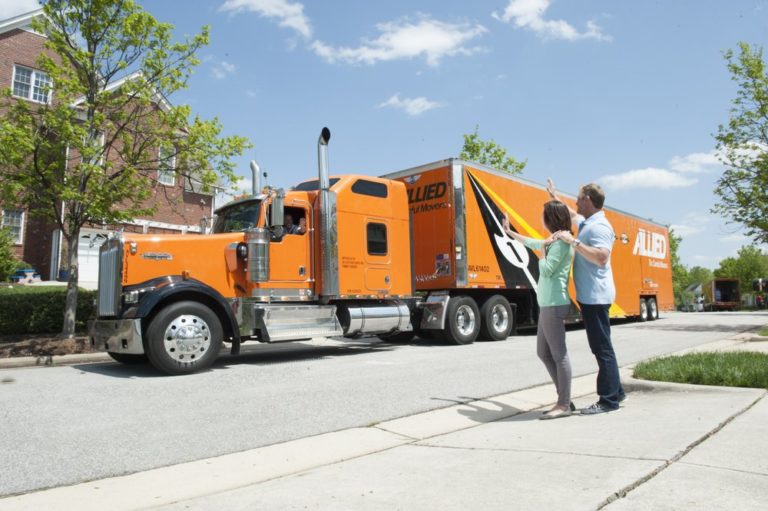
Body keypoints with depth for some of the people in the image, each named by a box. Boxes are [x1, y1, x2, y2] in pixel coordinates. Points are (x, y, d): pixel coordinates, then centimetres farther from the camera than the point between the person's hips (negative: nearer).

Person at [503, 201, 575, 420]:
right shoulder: (554, 241, 17)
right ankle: (564, 399, 18)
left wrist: (544, 250, -4)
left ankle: (564, 405, 1)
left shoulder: (561, 242, -13)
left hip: (554, 304, -10)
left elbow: (546, 270, -19)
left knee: (559, 354, -5)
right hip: (548, 304, 10)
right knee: (544, 352, 13)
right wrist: (509, 232, 45)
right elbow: (532, 243, 34)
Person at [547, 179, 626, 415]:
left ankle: (608, 400, 3)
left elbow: (601, 257, -30)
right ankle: (615, 391, 25)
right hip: (591, 295, 10)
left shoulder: (599, 226, -15)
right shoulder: (587, 222, 15)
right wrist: (554, 196, 42)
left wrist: (573, 241, -27)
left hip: (595, 296, -10)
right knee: (601, 345, 15)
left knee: (602, 347, -4)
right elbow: (571, 214, 37)